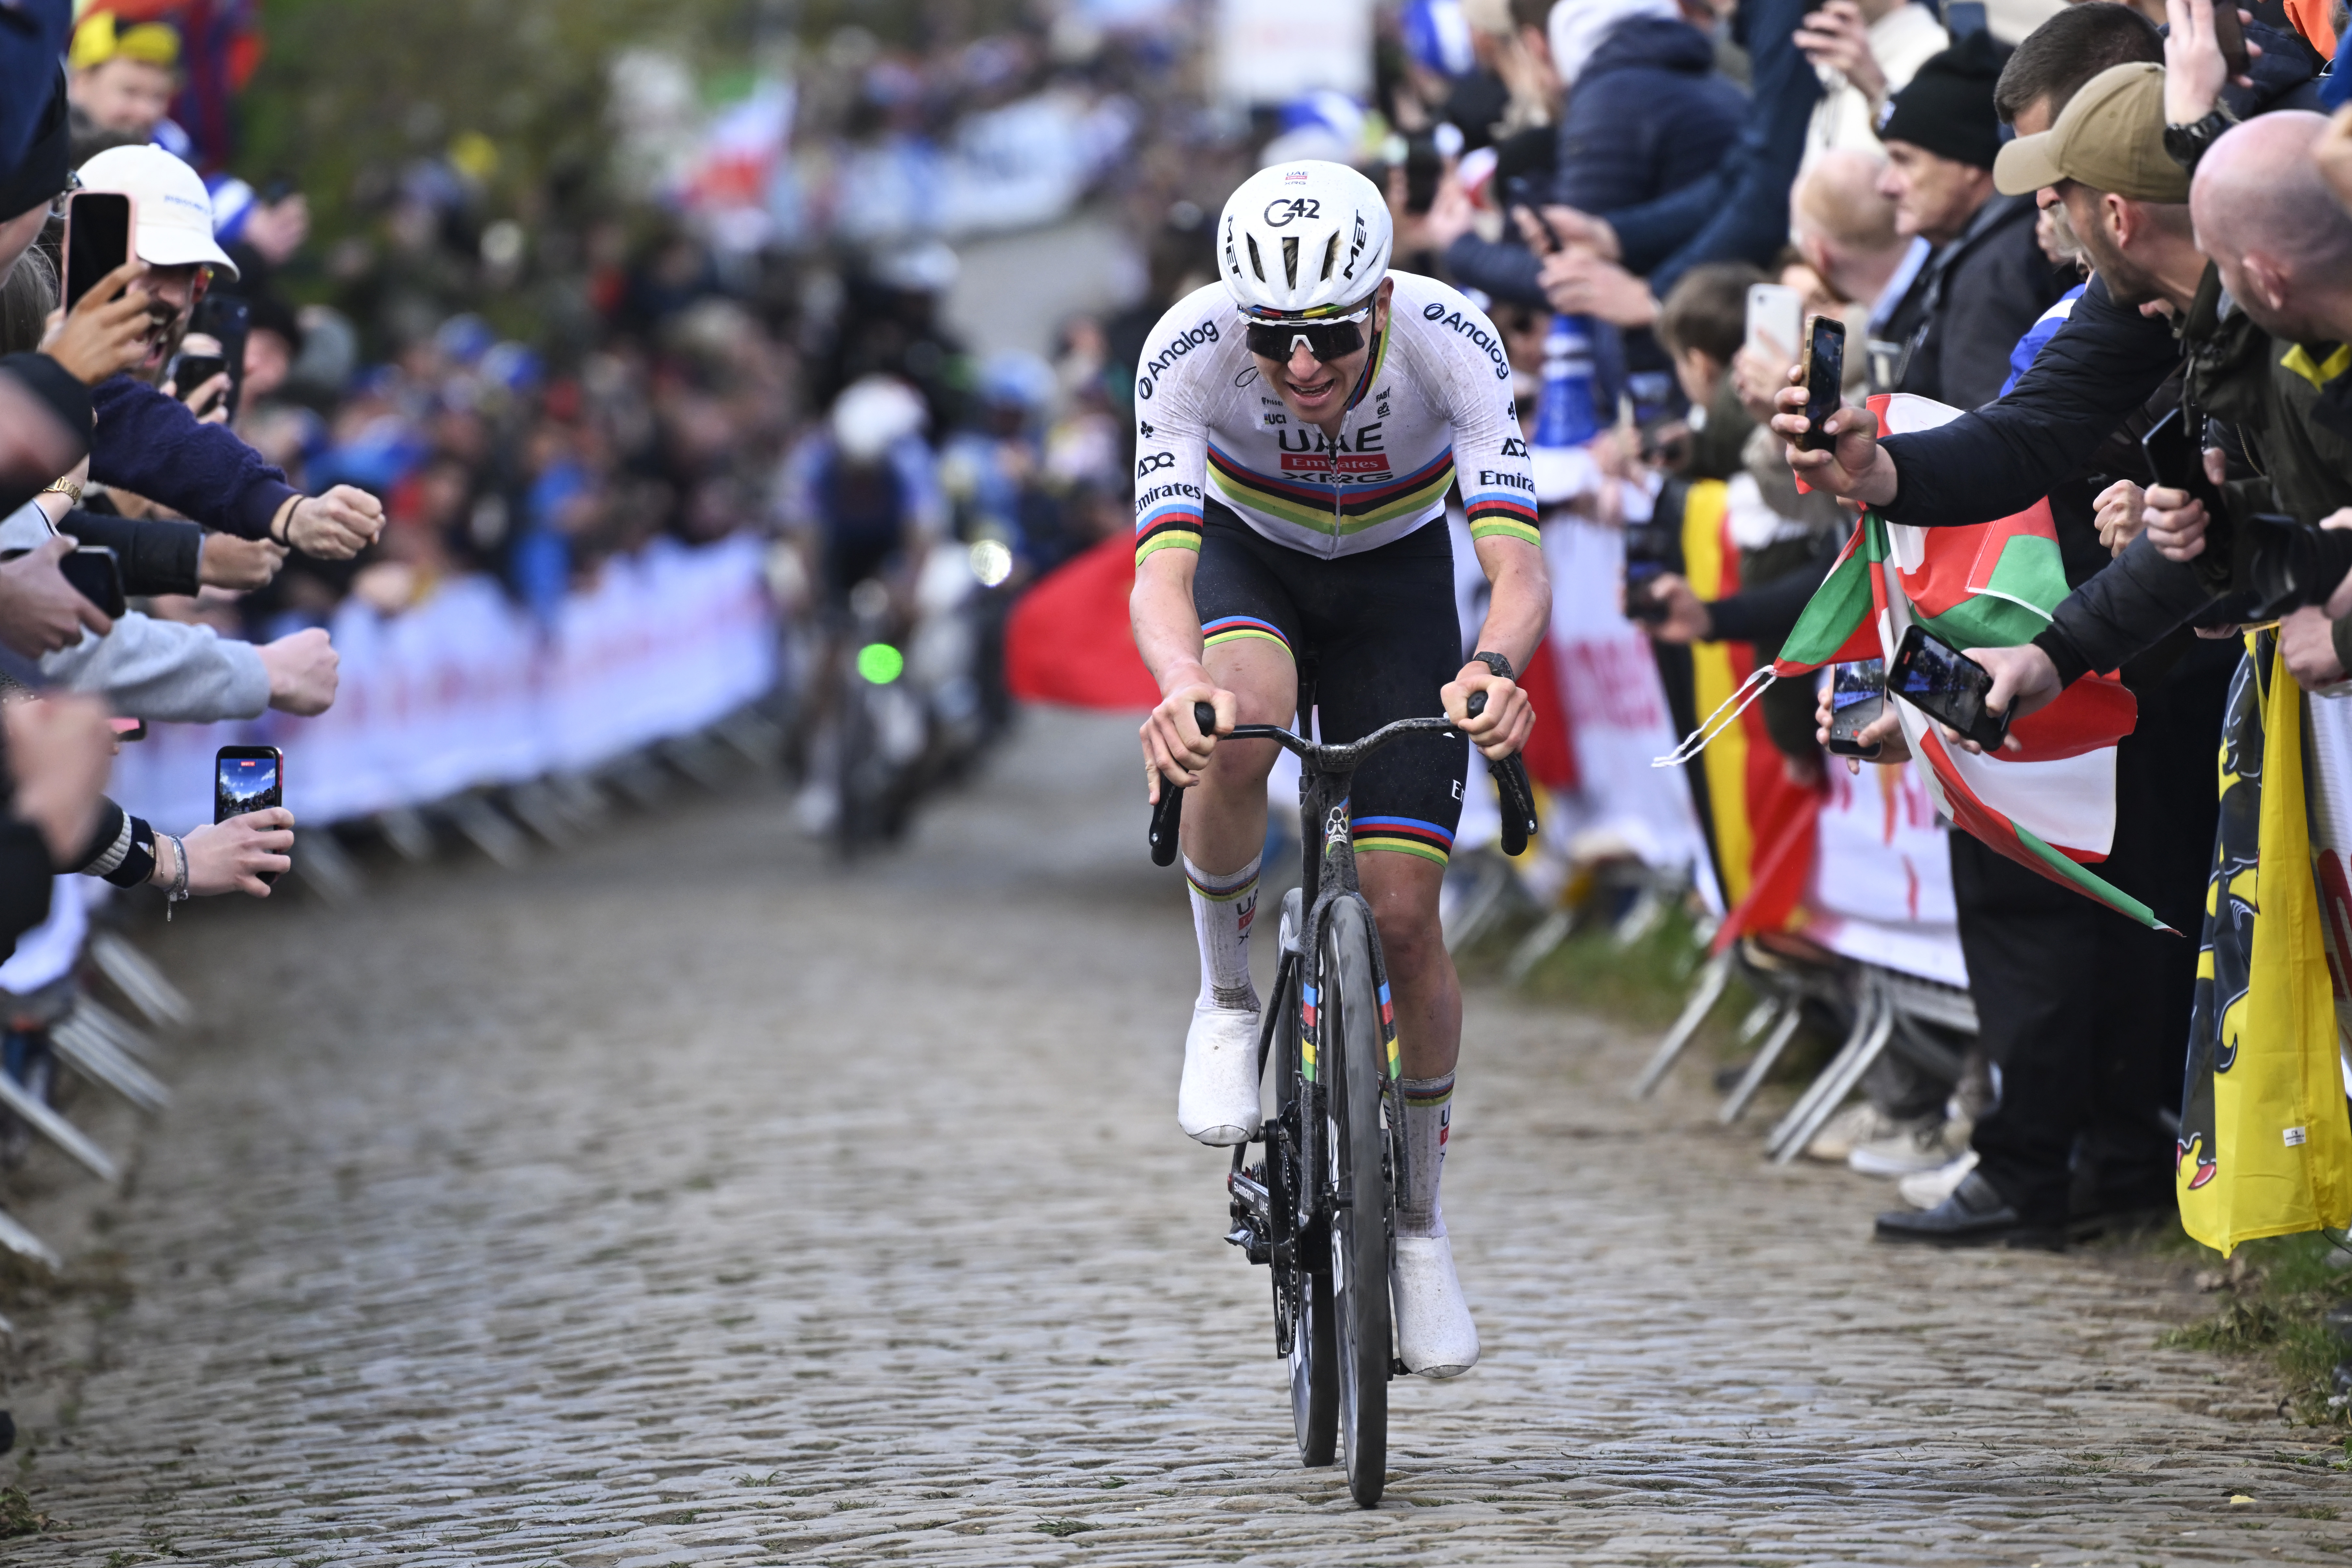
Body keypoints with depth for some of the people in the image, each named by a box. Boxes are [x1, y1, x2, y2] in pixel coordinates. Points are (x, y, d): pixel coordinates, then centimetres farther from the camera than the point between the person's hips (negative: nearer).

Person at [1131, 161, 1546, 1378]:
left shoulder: (1451, 341, -33)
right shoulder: (1188, 349, -33)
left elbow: (1518, 562, -40)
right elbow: (1161, 568, -41)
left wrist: (1493, 667, -61)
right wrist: (1181, 685, -62)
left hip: (1394, 576, 0)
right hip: (1246, 558, 0)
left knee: (1403, 914, -8)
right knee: (1239, 727, -37)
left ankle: (1419, 1219, 14)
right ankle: (1226, 999, -10)